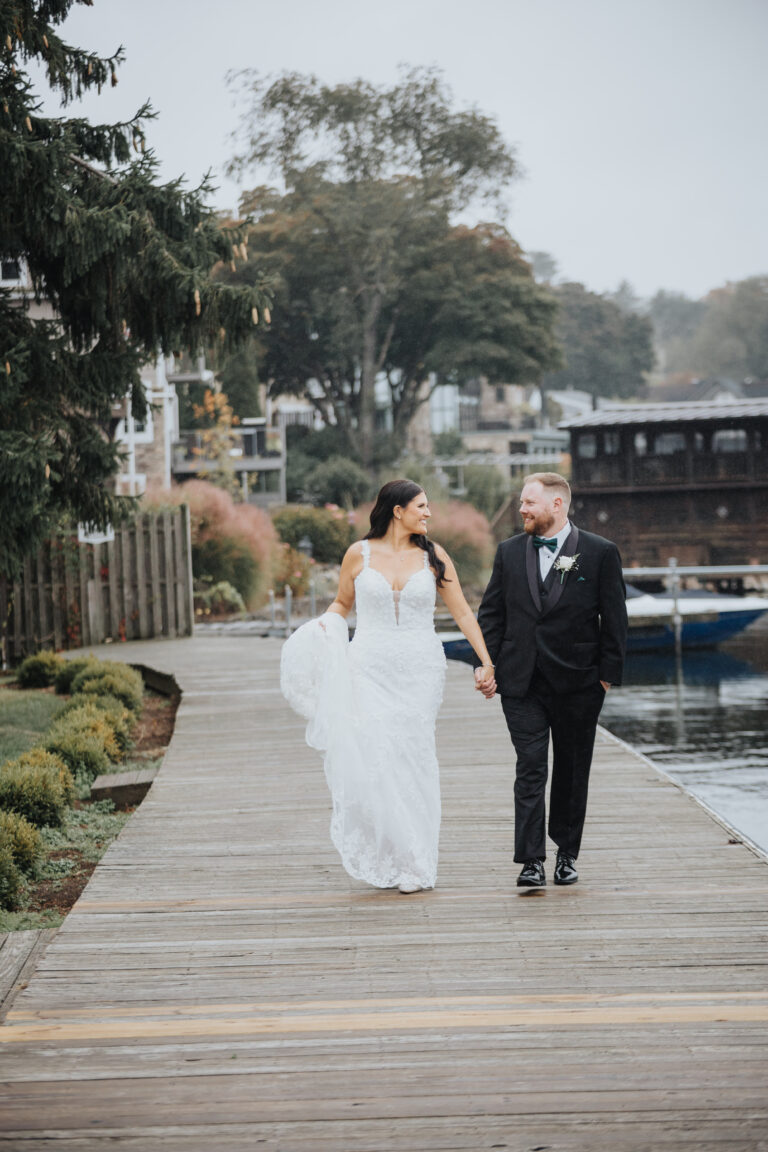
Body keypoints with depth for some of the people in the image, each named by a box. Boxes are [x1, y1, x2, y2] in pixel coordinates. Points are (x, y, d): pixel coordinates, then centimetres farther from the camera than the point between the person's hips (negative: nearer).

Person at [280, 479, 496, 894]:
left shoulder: (433, 556, 4)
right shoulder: (359, 554, 2)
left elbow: (462, 612, 8)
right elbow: (342, 603, 16)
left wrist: (486, 662, 5)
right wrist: (324, 627, -5)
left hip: (419, 671, 1)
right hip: (370, 669, 0)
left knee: (413, 761, -1)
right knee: (370, 755, -10)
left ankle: (414, 863, 8)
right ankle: (385, 857, 4)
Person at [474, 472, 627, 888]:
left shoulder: (600, 553, -1)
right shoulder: (509, 552, 7)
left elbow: (614, 618, 0)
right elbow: (491, 613, 10)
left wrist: (608, 674, -3)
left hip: (577, 683, -1)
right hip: (521, 681, 1)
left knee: (572, 771, 9)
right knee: (530, 770, -6)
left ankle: (567, 854, 23)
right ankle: (531, 861, -7)